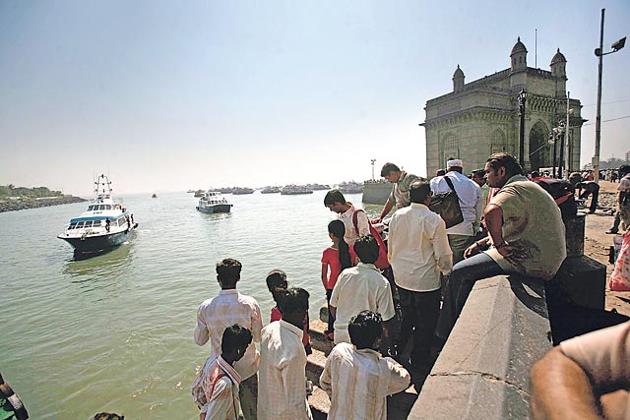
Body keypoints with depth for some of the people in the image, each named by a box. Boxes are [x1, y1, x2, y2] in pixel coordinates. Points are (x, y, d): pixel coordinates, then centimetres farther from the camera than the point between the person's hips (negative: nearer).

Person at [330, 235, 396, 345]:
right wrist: (387, 338, 6)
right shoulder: (382, 283, -17)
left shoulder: (345, 274, -9)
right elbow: (386, 317, -12)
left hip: (341, 336, 3)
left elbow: (333, 306, 1)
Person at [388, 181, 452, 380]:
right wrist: (447, 270, 6)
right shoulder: (434, 220, -18)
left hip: (401, 279, 5)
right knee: (425, 324, 13)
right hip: (426, 281, -5)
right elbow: (443, 254, -12)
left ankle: (398, 356, 37)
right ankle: (419, 368, 28)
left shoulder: (397, 216, -2)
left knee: (407, 318, 24)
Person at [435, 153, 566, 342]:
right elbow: (508, 229, 24)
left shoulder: (514, 189, -16)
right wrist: (481, 243, 12)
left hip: (533, 260, -11)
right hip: (544, 258, 11)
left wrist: (499, 245, -26)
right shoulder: (526, 187, 20)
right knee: (474, 258, 19)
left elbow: (491, 213, -41)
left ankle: (447, 334, 6)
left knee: (459, 272, -11)